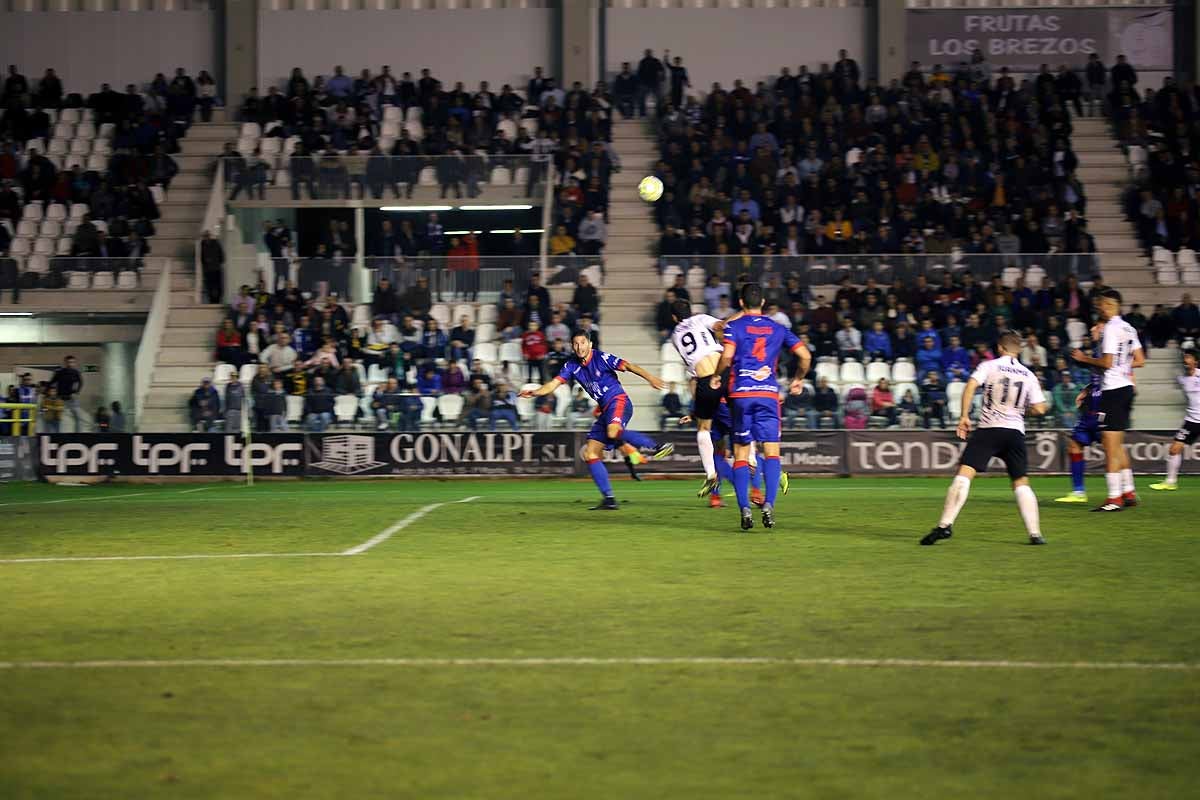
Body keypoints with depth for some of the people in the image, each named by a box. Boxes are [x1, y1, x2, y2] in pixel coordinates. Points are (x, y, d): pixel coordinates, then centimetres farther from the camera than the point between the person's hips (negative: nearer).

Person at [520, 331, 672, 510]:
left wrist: (649, 378, -27)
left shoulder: (602, 358, -7)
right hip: (605, 410, 7)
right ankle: (608, 499, 1)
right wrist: (535, 392, -16)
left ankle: (656, 447, -27)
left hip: (618, 401, -7)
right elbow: (554, 383, 2)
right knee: (590, 454, -1)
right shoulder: (572, 366, 9)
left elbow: (628, 366, -14)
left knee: (613, 432, -38)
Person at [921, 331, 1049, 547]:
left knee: (964, 474, -9)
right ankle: (1035, 533, 5)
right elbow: (1039, 408, 9)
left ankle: (945, 525, -22)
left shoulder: (989, 366, 5)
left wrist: (964, 416, -8)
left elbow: (971, 386, -11)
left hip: (989, 428, -3)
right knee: (1021, 483, 12)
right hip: (1016, 431, 3)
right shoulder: (1028, 375, 13)